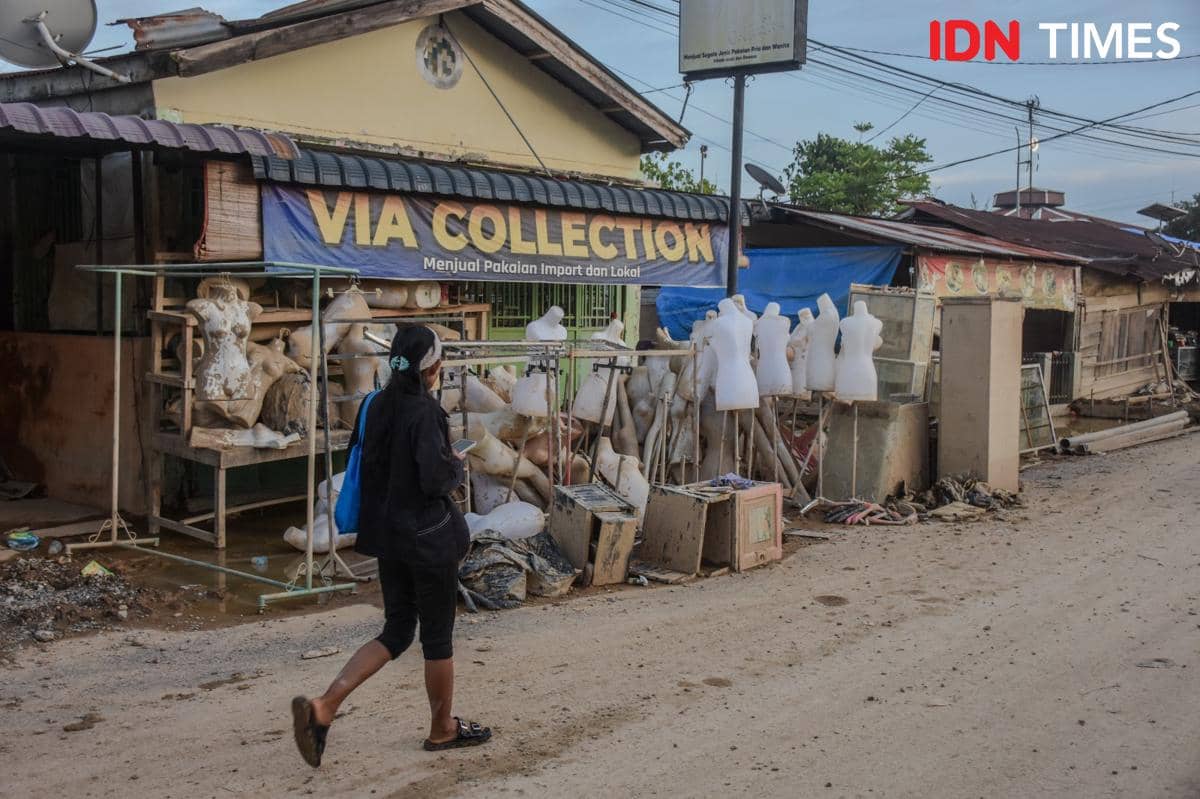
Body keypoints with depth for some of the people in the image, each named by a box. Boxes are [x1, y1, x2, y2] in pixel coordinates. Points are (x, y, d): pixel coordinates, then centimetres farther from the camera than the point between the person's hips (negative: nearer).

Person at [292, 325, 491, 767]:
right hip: (429, 538, -7)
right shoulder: (425, 412, -20)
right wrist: (458, 464, -2)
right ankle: (442, 728, 26)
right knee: (437, 635, 10)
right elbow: (437, 480, -23)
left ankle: (323, 705, 2)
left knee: (396, 631, 16)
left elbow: (363, 461, 12)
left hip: (387, 533, 7)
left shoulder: (376, 405, 3)